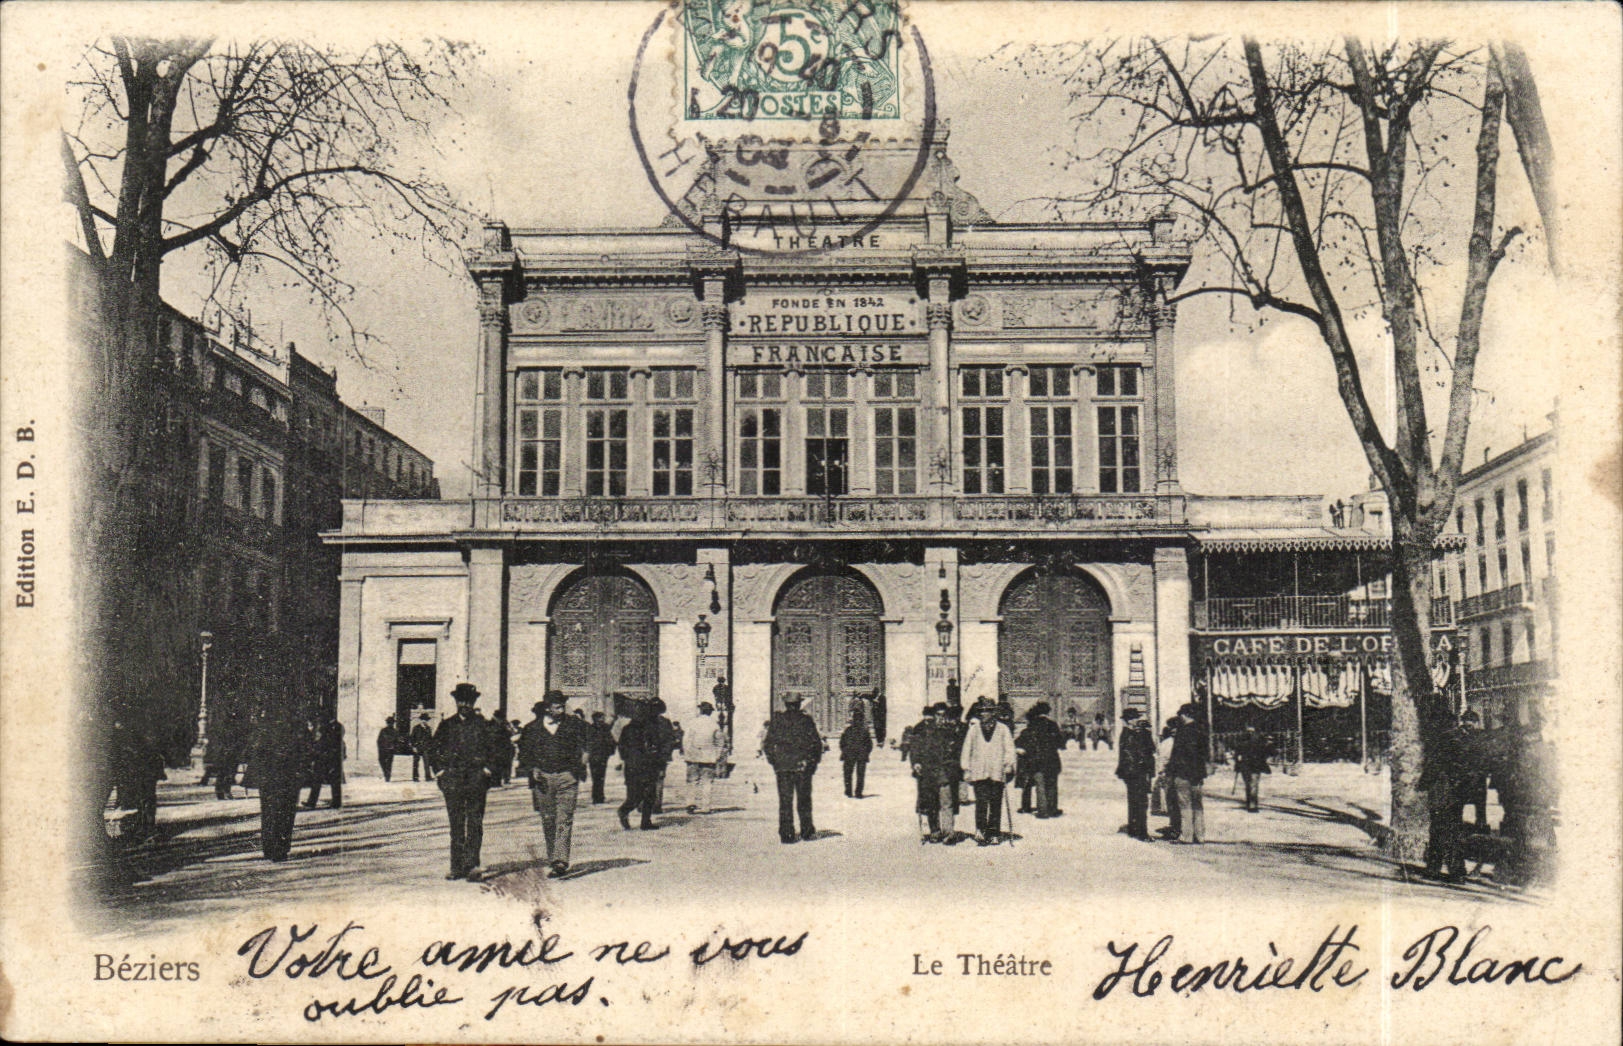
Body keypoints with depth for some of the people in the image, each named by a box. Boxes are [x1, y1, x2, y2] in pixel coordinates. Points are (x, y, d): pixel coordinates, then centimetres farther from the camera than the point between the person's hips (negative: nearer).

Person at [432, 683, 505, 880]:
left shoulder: (485, 725, 6)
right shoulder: (447, 726, 12)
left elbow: (496, 751, 8)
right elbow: (434, 749, 19)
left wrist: (488, 770, -3)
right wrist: (442, 769, 8)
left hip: (476, 780, -2)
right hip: (452, 780, 2)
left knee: (474, 823, -8)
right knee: (456, 825, 5)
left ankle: (472, 865, -10)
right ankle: (457, 867, 8)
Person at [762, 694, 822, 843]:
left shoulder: (777, 720, 2)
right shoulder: (806, 720, -1)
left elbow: (768, 743, 2)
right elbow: (817, 743, -2)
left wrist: (773, 761, 11)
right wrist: (814, 762, 9)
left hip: (782, 765, 1)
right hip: (802, 765, -1)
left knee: (785, 800, 3)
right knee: (804, 799, 10)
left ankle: (786, 834, -1)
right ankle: (807, 832, 13)